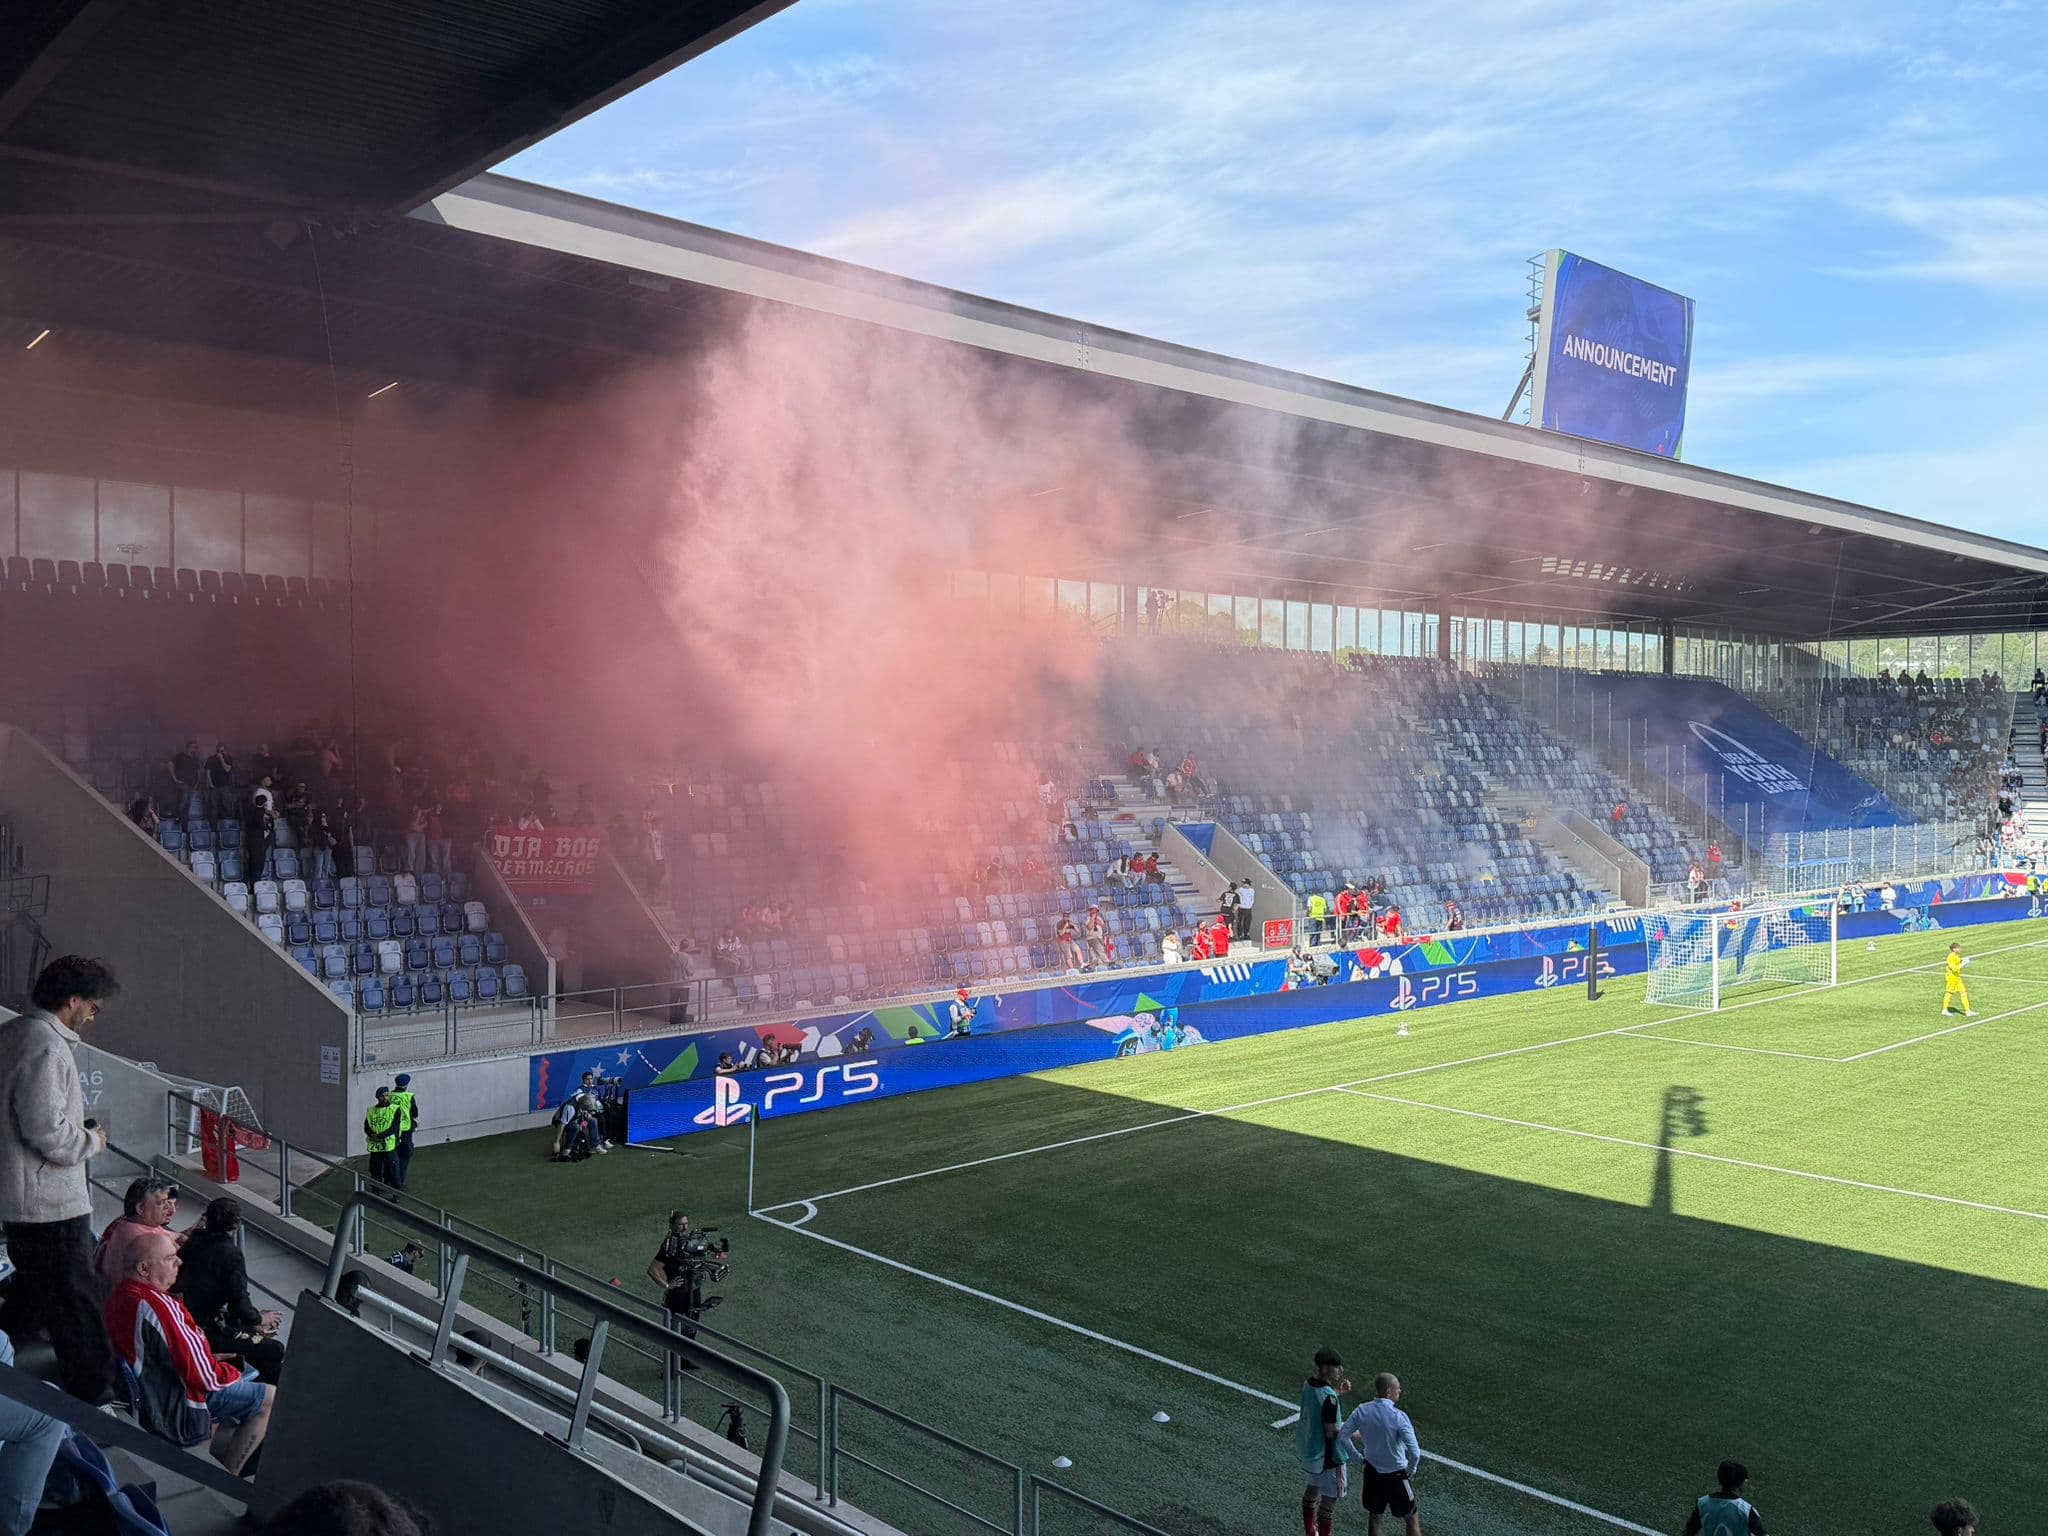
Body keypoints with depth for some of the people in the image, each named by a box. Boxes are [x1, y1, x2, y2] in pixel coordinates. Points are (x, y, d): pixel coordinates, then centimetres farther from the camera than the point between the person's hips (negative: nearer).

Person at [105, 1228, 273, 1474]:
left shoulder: (118, 1295, 0)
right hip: (174, 1413, -10)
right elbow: (203, 1375, -26)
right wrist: (233, 1373, -7)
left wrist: (207, 1359, 9)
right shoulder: (159, 1306, -31)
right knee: (271, 1399, -2)